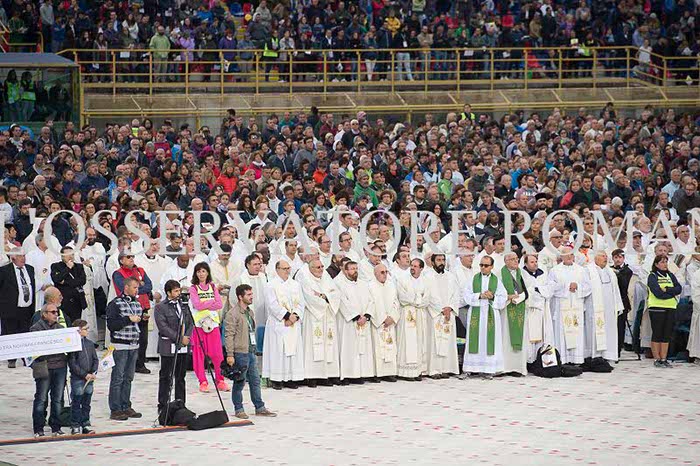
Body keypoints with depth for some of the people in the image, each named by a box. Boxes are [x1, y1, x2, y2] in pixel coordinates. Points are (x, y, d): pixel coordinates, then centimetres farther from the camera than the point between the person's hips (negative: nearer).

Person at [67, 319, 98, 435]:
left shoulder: (90, 343, 9)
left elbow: (95, 359, 13)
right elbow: (72, 363, -13)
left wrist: (93, 373, -3)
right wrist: (84, 375, -14)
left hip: (89, 378, 6)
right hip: (77, 379, -6)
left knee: (86, 403, 10)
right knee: (76, 403, 0)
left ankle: (85, 425, 16)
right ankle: (75, 426, 5)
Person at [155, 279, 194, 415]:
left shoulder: (184, 304, 12)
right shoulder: (160, 307, -6)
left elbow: (190, 323, 12)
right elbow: (163, 327, -13)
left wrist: (187, 336, -6)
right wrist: (179, 338, -15)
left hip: (183, 347, 5)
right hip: (168, 347, -5)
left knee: (180, 377, 10)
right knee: (166, 377, -1)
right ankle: (163, 406, 4)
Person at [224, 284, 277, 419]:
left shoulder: (250, 312, 16)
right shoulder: (232, 314, -12)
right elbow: (229, 336, -16)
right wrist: (230, 355, -19)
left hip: (251, 352, 8)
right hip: (240, 353, -8)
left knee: (255, 381, 10)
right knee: (239, 382, 0)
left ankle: (260, 408, 16)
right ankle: (239, 409, 9)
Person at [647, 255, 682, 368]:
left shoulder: (671, 276, 15)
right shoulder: (652, 276, -2)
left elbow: (679, 289, 1)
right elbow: (658, 293, -14)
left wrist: (666, 290, -12)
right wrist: (672, 293, -6)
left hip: (670, 308, 5)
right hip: (657, 308, -5)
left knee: (667, 335, 4)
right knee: (657, 334, -2)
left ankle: (664, 359, 8)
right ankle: (657, 359, 2)